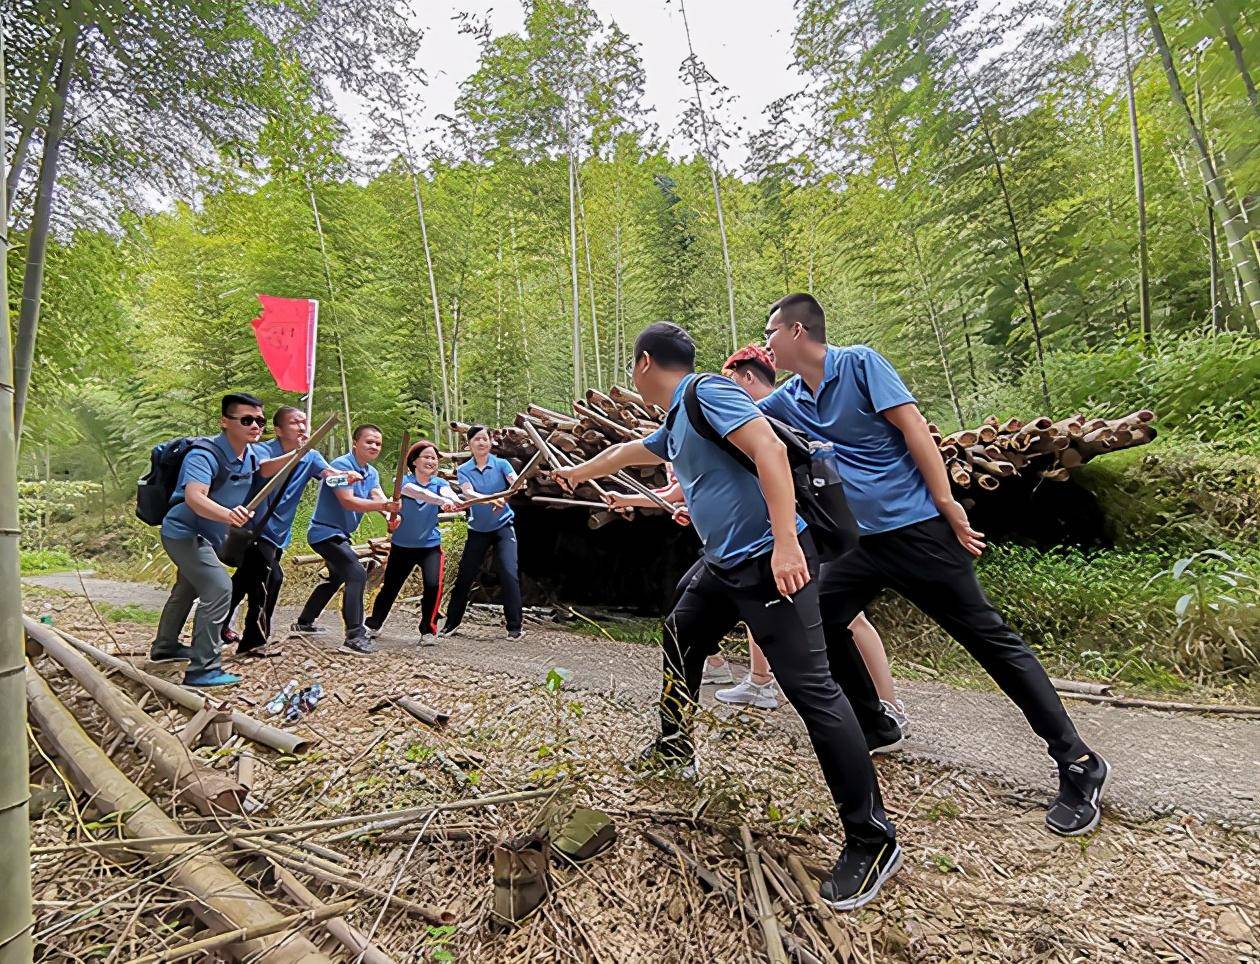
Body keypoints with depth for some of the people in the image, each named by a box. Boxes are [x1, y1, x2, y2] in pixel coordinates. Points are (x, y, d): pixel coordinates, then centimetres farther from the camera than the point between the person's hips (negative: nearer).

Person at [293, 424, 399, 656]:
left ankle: (304, 622, 43)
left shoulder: (372, 472, 5)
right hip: (325, 531, -10)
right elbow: (348, 501, -32)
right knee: (357, 574, -24)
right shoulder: (342, 465, -20)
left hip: (340, 534, 10)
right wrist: (384, 506, -46)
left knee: (337, 578, 26)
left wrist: (391, 513, -37)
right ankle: (355, 637, -25)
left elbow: (378, 497, -13)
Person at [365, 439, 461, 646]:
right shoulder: (404, 481, -9)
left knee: (433, 585, -19)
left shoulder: (440, 483, -3)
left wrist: (454, 500, -54)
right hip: (402, 546, 0)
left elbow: (448, 493, -28)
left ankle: (428, 631, 0)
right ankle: (373, 625, 36)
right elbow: (417, 492, -33)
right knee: (389, 587, 10)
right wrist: (442, 500, -53)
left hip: (430, 545, 0)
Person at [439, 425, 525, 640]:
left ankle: (515, 626, -5)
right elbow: (469, 493, -22)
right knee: (465, 576, 6)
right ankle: (451, 623, 24)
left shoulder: (501, 464, -5)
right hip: (478, 530, 2)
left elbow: (516, 482, -24)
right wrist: (490, 500, -43)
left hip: (503, 527, -2)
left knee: (509, 573, -15)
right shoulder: (463, 470, -3)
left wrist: (504, 496, -48)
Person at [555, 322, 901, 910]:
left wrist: (786, 543, -31)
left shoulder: (706, 392, -12)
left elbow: (770, 449, -24)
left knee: (811, 689, -11)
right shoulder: (675, 425, 17)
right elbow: (627, 452, 35)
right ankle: (675, 750, 45)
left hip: (771, 562, -10)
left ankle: (872, 840, 1)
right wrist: (578, 472, 52)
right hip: (723, 564, 11)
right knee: (680, 641, 23)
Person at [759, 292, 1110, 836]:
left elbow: (913, 428, -14)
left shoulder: (859, 363, -9)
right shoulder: (788, 399, 9)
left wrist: (946, 504, -17)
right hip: (864, 540, 7)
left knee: (989, 637, -2)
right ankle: (873, 724, 26)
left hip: (916, 530, -7)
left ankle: (1078, 764, 11)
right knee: (819, 619, 6)